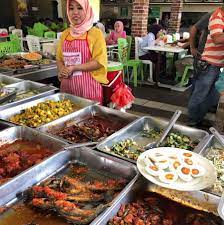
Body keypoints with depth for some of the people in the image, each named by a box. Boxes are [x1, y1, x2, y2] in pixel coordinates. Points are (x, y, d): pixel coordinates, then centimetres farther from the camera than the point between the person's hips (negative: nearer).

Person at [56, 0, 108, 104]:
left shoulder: (96, 33, -5)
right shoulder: (65, 33, 10)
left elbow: (100, 61, -12)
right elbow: (59, 58, 16)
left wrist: (74, 68, -17)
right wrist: (61, 70, -5)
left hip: (88, 86, -4)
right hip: (67, 85, 5)